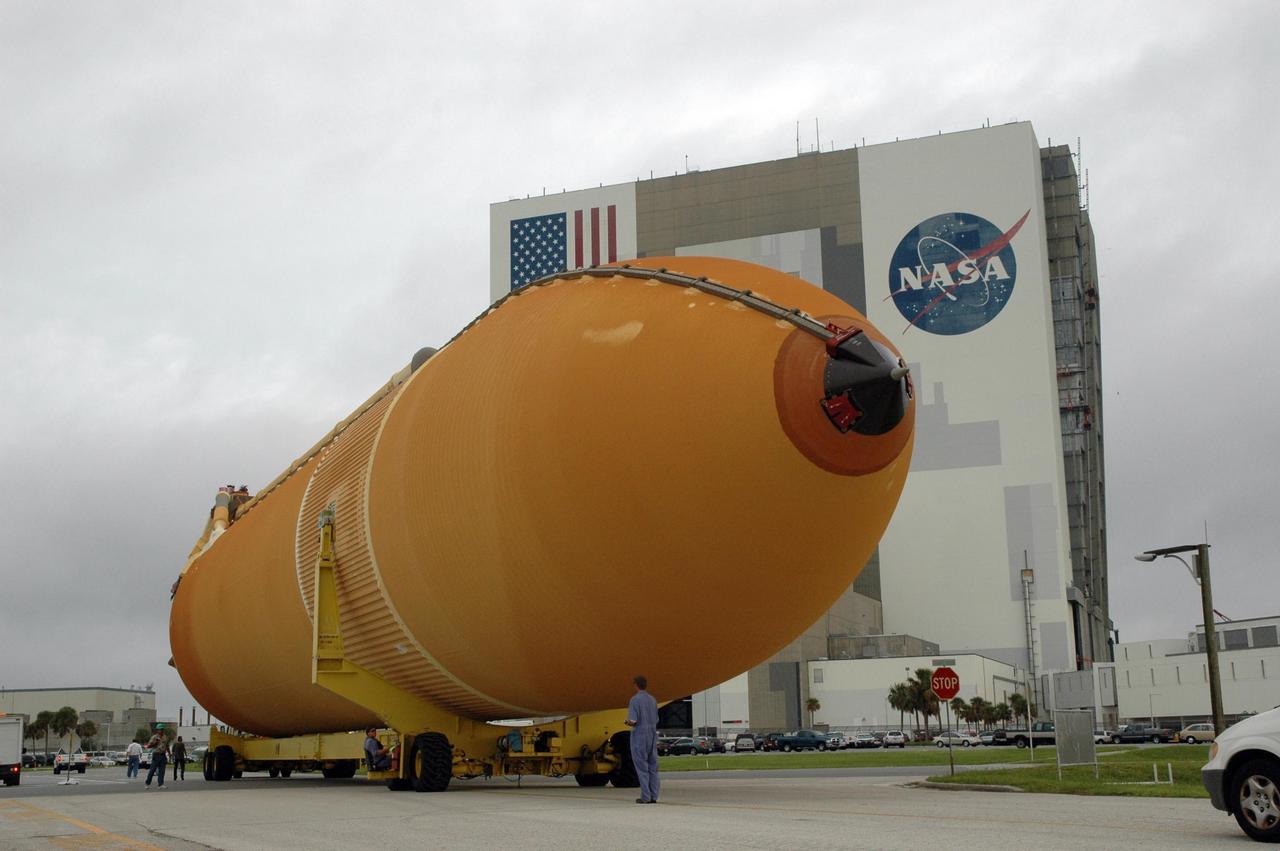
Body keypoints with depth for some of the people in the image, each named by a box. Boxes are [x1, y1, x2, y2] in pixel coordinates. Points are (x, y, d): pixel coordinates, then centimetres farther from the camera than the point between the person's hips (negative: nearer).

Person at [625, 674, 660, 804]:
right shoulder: (652, 700, 9)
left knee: (642, 767, -2)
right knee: (652, 767, 7)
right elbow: (656, 720, 13)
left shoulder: (634, 700, -11)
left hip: (639, 736, -6)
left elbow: (632, 721, -19)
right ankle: (653, 796, 6)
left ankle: (645, 796, -5)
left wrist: (628, 723, 4)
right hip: (652, 735, 6)